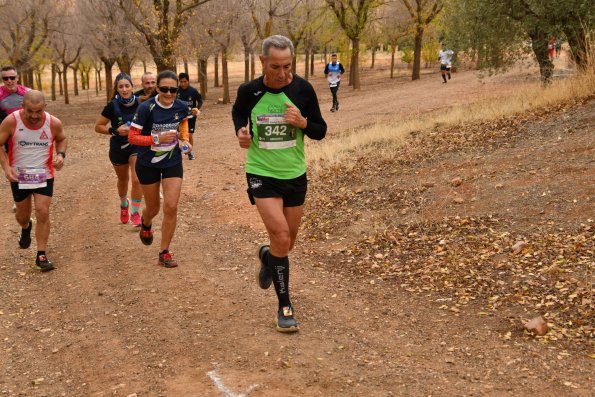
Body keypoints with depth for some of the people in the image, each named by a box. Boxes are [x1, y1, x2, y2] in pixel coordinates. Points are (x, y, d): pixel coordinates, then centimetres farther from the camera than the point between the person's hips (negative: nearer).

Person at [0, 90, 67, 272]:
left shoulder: (53, 123, -15)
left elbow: (61, 139, 7)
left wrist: (60, 154, -12)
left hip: (44, 174, 0)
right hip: (19, 175, 0)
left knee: (43, 213, -10)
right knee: (22, 215, 16)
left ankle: (41, 255, 2)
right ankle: (26, 228, 53)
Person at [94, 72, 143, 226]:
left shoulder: (139, 103, -13)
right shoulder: (112, 106, -17)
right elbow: (98, 127, -10)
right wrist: (115, 131, -23)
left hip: (136, 146, 0)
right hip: (118, 148, 0)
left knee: (137, 179, -18)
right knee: (123, 180, 21)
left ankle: (135, 212, -1)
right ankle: (124, 204, 50)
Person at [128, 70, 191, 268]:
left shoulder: (181, 107, -11)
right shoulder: (146, 108, -22)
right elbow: (132, 137, -19)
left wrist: (184, 139, -2)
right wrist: (158, 139, -30)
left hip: (173, 162, 2)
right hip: (148, 164, -2)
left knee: (171, 207, -8)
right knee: (153, 208, 14)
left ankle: (164, 252, 6)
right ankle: (145, 224, 53)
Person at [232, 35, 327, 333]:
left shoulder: (303, 90, -10)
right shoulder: (249, 91, -10)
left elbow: (320, 131, -2)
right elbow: (238, 112, 14)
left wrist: (303, 122, -22)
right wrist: (241, 132, -7)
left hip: (294, 175, 3)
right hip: (261, 173, -2)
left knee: (287, 243, 14)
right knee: (281, 236, -17)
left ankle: (266, 256, 52)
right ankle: (284, 307, -2)